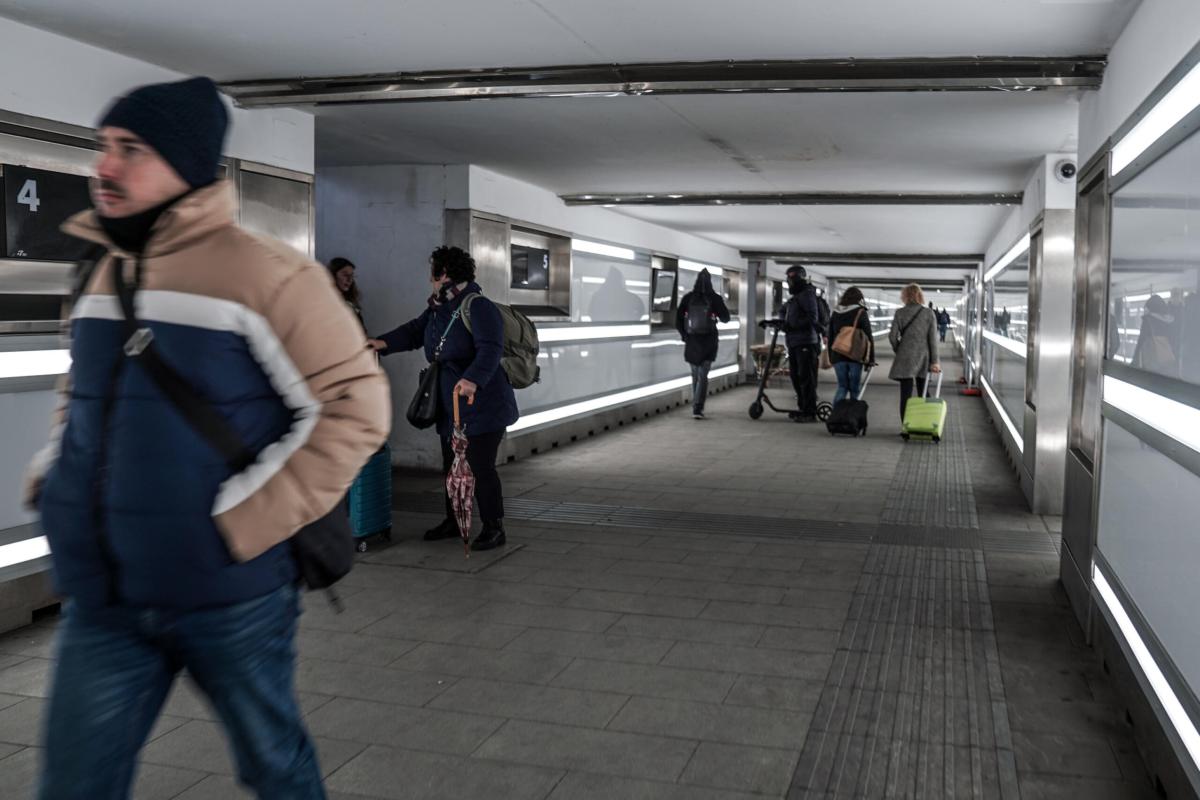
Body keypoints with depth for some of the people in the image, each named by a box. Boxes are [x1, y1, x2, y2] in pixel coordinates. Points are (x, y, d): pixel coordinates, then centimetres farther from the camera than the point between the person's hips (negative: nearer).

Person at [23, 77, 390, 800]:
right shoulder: (104, 270, 8)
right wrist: (55, 473, 7)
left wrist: (250, 520, -17)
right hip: (103, 598, 6)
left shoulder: (263, 271, -13)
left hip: (230, 597, -6)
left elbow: (356, 404, -14)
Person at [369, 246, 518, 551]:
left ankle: (494, 529, 7)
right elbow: (415, 331, 11)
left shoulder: (478, 306, -19)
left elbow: (490, 349, -30)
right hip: (450, 406, 9)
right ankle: (453, 521, 33)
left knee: (480, 467, -5)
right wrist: (383, 343, -5)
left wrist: (473, 379, -45)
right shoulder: (438, 308, 10)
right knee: (452, 466, 18)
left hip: (482, 403, -9)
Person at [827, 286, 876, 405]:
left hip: (838, 356, 3)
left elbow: (830, 337, 13)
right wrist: (871, 358, -1)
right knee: (854, 388, 5)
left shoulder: (834, 313, 9)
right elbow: (868, 337, -6)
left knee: (842, 386, 9)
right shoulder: (861, 313, -4)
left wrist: (831, 357, 18)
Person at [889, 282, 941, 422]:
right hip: (923, 358, 1)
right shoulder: (929, 313, -1)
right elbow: (933, 339, -3)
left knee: (905, 395, 1)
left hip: (905, 358, -1)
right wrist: (934, 361, -1)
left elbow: (893, 336, -4)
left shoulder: (900, 313, -3)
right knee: (923, 395, 13)